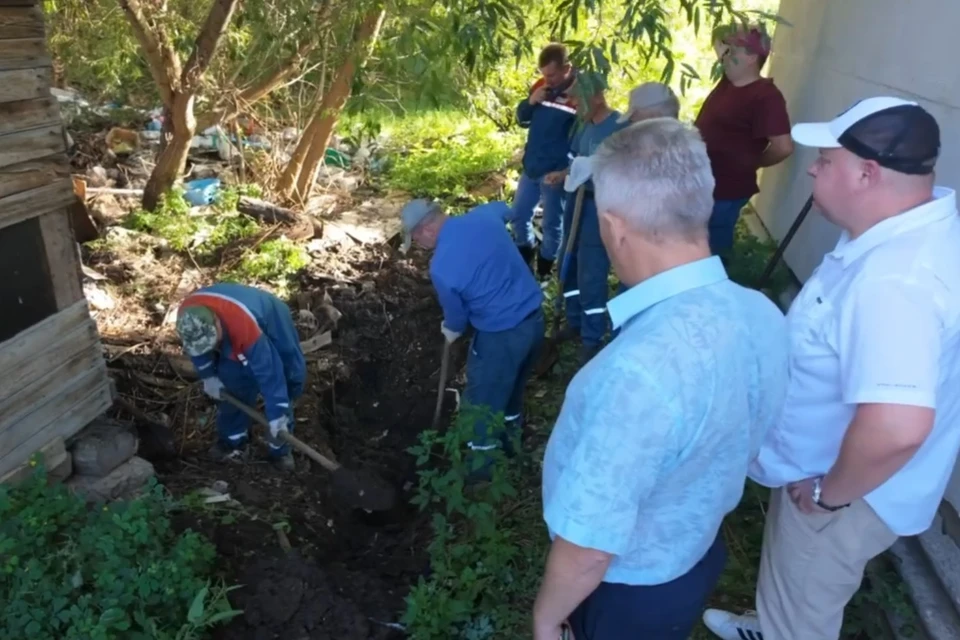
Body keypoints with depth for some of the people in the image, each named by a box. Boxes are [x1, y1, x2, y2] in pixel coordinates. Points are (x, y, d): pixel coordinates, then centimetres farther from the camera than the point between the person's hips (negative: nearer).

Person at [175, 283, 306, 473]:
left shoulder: (245, 327, -47)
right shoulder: (187, 313, -29)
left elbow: (268, 372, -39)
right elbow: (196, 347, -4)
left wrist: (277, 415, -33)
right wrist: (208, 376, 2)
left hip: (272, 326, -5)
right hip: (232, 336, 5)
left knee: (283, 385, -4)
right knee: (233, 385, 6)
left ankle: (280, 448, 12)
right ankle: (232, 440, 27)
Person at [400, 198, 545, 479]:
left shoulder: (441, 267, -22)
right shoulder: (484, 214, -5)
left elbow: (456, 317, -6)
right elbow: (505, 208, 22)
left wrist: (450, 330, 18)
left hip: (501, 336, -7)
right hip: (534, 318, 7)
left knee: (482, 401, 17)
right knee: (514, 386, 29)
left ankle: (482, 462, 36)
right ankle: (510, 437, 51)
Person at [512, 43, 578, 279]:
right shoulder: (540, 86, 3)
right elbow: (522, 120, 12)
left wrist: (566, 172, -24)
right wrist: (531, 102, -9)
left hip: (555, 173, -6)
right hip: (530, 167, 6)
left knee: (552, 223, 8)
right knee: (518, 215, 17)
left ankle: (545, 264, 29)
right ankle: (526, 250, 43)